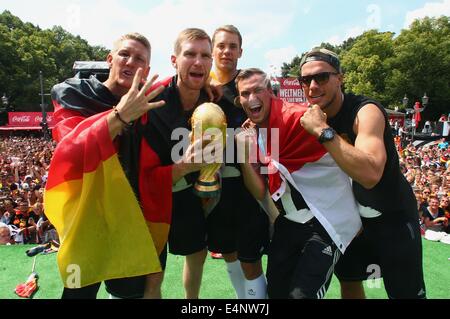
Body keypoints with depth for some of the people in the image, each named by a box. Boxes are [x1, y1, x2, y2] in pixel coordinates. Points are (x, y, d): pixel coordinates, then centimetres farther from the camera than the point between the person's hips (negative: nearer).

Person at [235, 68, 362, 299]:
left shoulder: (298, 118, -21)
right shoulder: (252, 134, 2)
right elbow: (260, 193, -3)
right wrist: (244, 154, -15)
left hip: (327, 222, -7)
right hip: (289, 222, 7)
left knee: (302, 294, -5)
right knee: (275, 290, 17)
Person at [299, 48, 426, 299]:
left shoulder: (366, 111, -27)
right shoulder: (313, 116, -6)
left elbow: (370, 175, -43)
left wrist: (323, 130, -41)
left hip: (393, 217, -6)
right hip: (352, 216, 7)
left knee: (406, 293, 5)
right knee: (349, 281, 21)